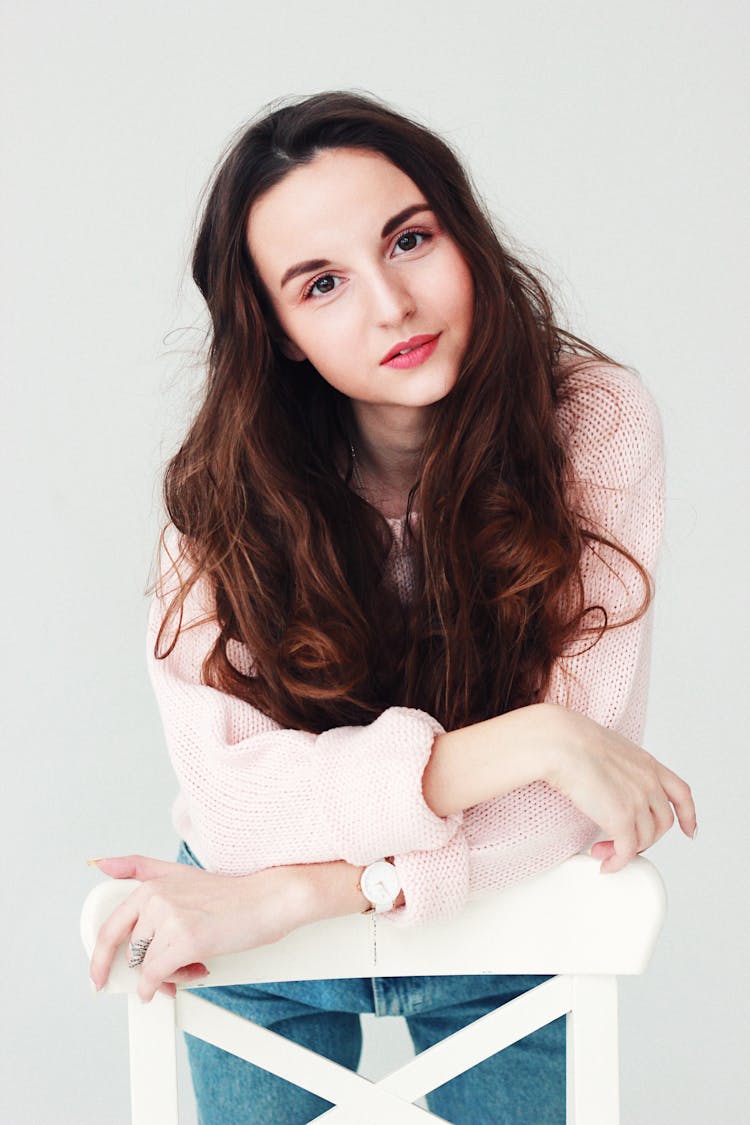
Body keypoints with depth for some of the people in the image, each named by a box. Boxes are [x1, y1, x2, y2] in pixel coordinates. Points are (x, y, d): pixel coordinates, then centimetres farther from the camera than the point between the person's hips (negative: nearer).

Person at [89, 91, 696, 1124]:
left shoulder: (597, 423, -22)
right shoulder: (224, 492, -20)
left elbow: (571, 798, -24)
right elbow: (232, 805, -27)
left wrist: (290, 893, -29)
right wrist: (525, 743, -35)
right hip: (266, 964, 1)